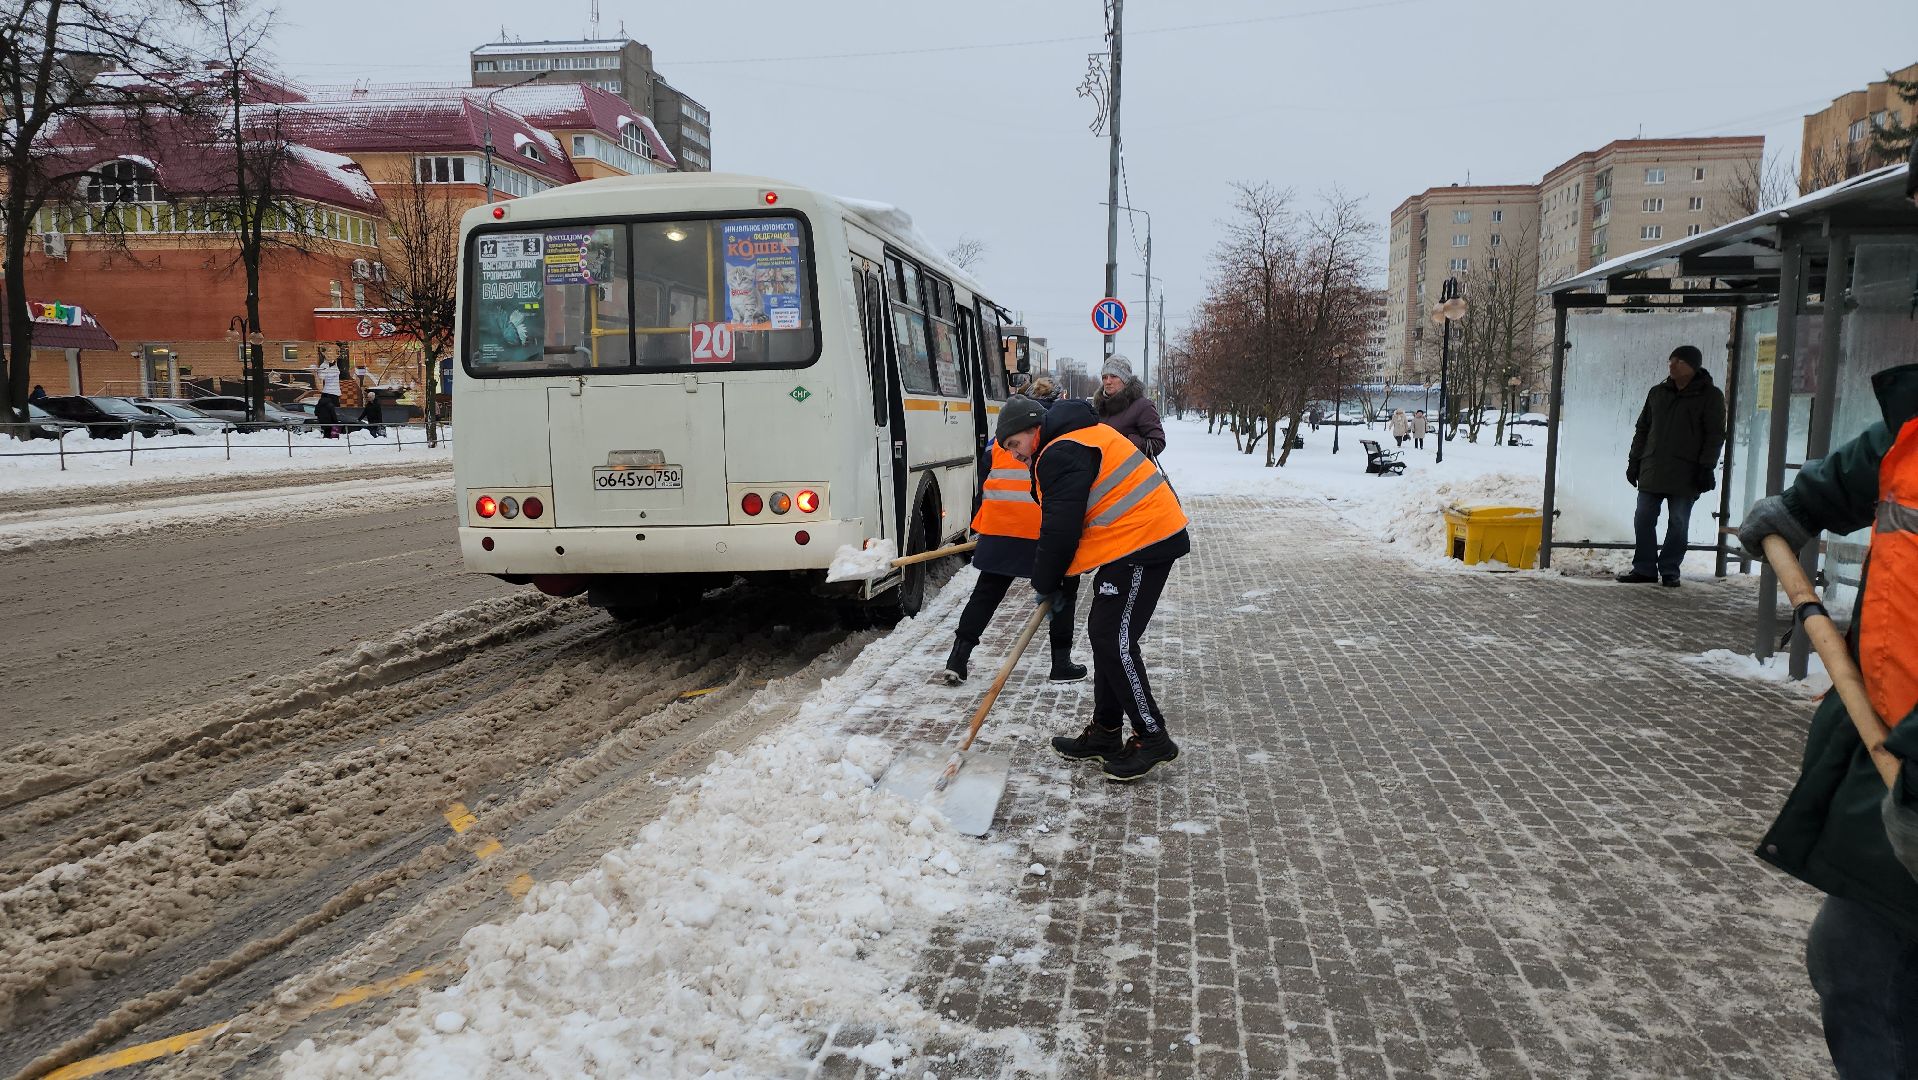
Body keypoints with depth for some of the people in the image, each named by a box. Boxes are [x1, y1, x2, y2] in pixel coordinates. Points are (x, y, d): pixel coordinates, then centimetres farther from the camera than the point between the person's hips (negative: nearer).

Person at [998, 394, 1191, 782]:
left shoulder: (1060, 454, -16)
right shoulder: (1075, 438, 19)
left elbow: (1060, 528, -17)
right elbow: (1063, 521, 22)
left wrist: (1045, 582, -2)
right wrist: (1051, 579, 17)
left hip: (1142, 544, -11)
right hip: (1134, 541, 11)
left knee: (1115, 640, -9)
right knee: (1104, 634, 14)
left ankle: (1152, 738, 1)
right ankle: (1106, 734, 22)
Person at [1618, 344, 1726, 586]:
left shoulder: (1710, 396, 0)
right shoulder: (1658, 393, 12)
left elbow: (1715, 435, -4)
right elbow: (1642, 429, 17)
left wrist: (1706, 467, -12)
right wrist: (1634, 461, 12)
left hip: (1685, 475, -4)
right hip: (1651, 472, 4)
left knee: (1678, 524, 2)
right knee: (1643, 520, 3)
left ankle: (1669, 571, 10)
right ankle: (1644, 569, 10)